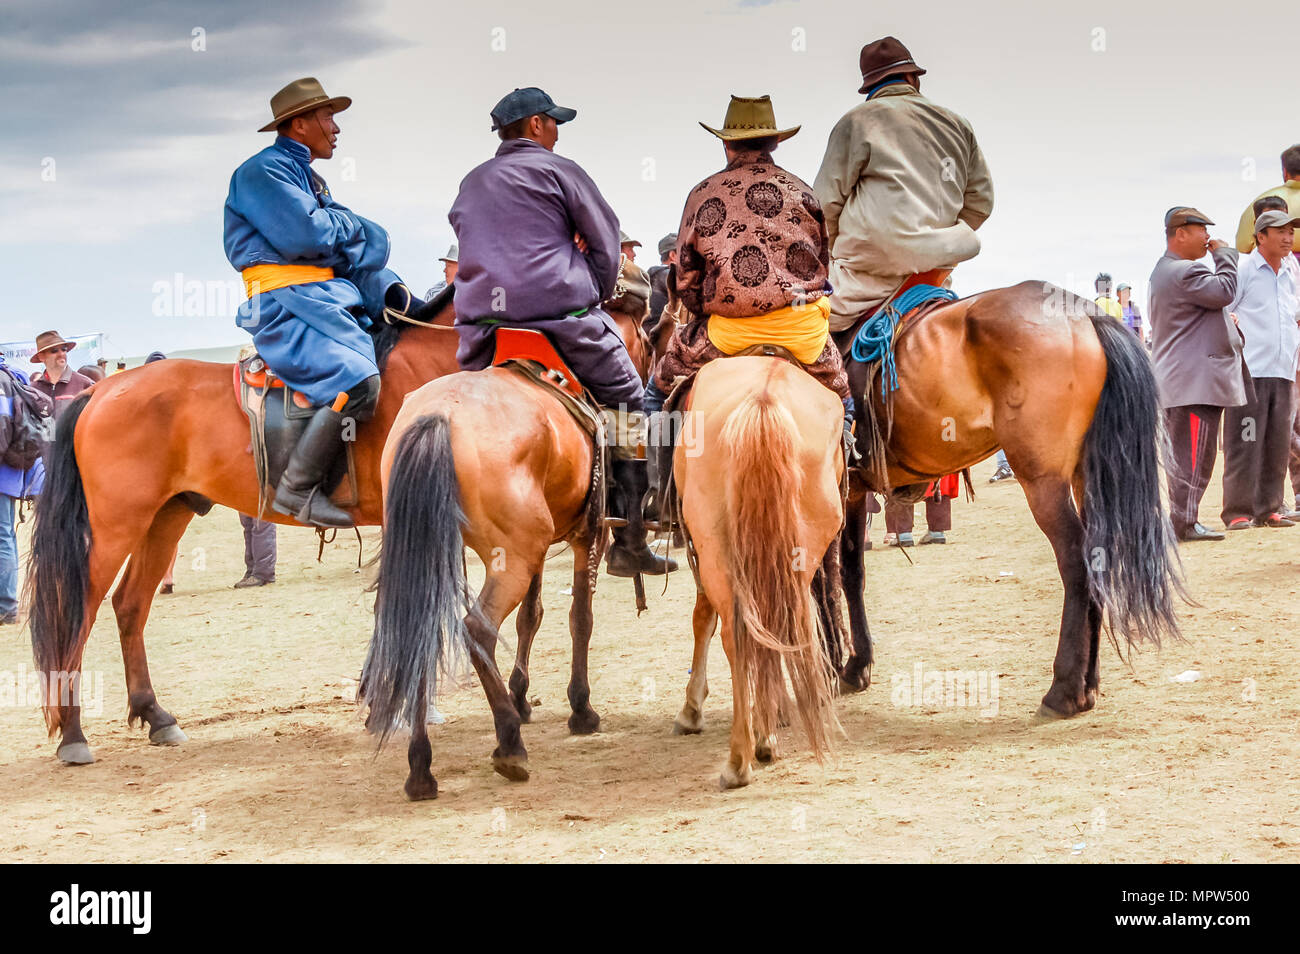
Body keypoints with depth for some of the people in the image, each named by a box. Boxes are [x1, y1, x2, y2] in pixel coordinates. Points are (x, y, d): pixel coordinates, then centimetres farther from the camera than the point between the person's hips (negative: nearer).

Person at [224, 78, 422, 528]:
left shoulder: (311, 181, 26)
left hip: (330, 299, 10)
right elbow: (305, 235, -19)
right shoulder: (264, 170, -4)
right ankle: (296, 488, -26)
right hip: (283, 303, -10)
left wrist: (396, 293, 3)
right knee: (358, 380, -31)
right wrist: (351, 224, 2)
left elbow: (356, 257, 19)